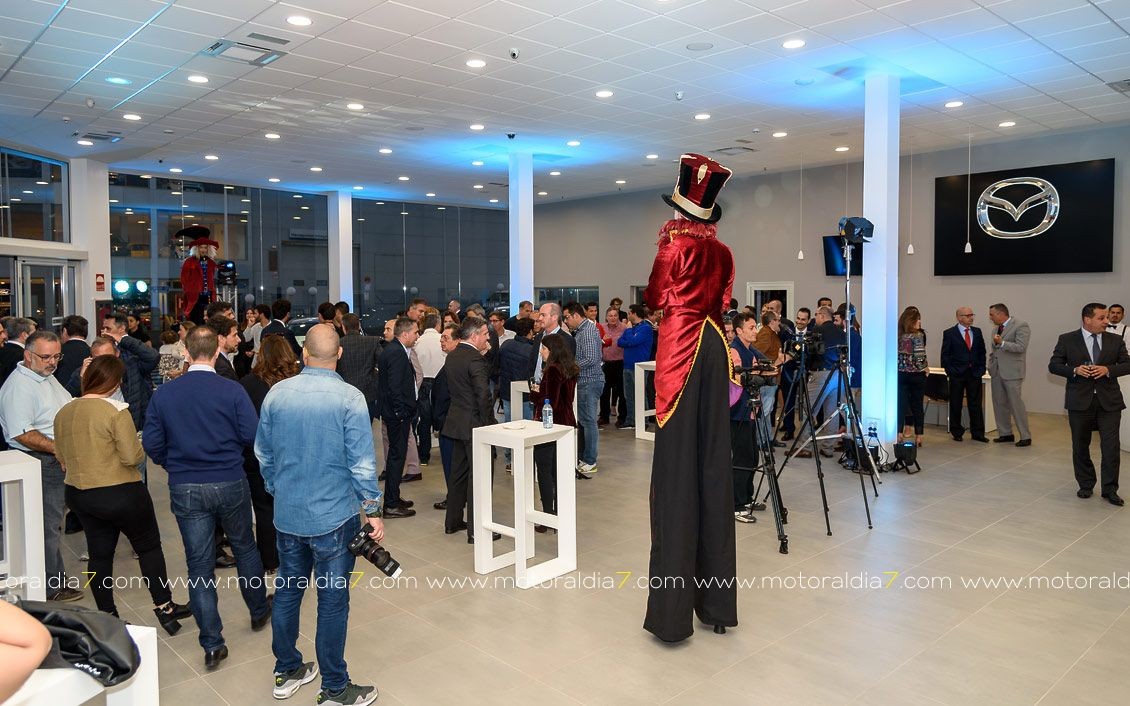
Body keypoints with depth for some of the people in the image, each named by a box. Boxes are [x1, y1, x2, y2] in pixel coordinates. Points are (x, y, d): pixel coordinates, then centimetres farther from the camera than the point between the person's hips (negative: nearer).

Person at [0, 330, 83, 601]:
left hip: (60, 460, 9)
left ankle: (54, 580, 29)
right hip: (40, 464, -9)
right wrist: (57, 449, -21)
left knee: (53, 521, 17)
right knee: (48, 525, -2)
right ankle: (52, 587, 8)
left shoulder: (47, 377, 13)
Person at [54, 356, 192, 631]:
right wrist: (142, 445, -1)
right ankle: (164, 608, 15)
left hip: (77, 494, 6)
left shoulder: (63, 412, 2)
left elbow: (61, 457, 10)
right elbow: (132, 457, -21)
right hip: (119, 494, -6)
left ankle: (106, 616, 23)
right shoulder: (116, 411, -19)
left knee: (99, 554, 15)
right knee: (149, 546, 10)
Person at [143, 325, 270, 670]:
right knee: (244, 547, 20)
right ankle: (259, 612, 38)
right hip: (230, 484, -1)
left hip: (185, 489, 1)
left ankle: (212, 645, 12)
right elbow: (252, 435, -13)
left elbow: (151, 443, -2)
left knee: (199, 564, 8)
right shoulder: (232, 390, -12)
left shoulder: (164, 393, -4)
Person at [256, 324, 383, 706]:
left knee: (288, 591, 19)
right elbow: (362, 462, -15)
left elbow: (263, 453, 9)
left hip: (287, 515, 5)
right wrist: (372, 511, -3)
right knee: (332, 601, 6)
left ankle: (287, 672, 35)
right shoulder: (350, 398, -16)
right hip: (333, 516, -5)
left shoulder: (276, 393, -2)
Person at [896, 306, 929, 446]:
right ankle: (918, 436, 10)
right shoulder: (917, 335, -12)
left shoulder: (898, 335, 1)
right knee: (917, 406, 5)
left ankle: (900, 433, 3)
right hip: (916, 374, -3)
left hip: (900, 374, 3)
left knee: (901, 404, 5)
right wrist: (926, 368, 0)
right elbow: (919, 357, -16)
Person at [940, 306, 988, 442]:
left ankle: (977, 433, 13)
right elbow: (945, 355, -3)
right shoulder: (949, 333, -3)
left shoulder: (977, 332, 9)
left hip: (975, 373, 3)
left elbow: (982, 352, 13)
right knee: (955, 404, 4)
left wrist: (981, 368, 3)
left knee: (976, 404, 6)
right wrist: (950, 371, -9)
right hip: (957, 374, -3)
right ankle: (956, 432, 15)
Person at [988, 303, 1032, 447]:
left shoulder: (1021, 326, -7)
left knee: (1016, 404, -6)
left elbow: (1021, 347, -18)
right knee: (999, 404, 9)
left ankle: (1025, 436, 2)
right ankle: (1005, 434, 18)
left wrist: (1002, 343, -23)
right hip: (996, 371, 8)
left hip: (1012, 372, -7)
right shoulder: (997, 328, 16)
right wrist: (991, 364, 17)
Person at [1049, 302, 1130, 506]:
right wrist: (1075, 370, -17)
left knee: (1111, 447, -3)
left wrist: (1108, 370, -15)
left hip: (1109, 401, 1)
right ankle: (1086, 485, 25)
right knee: (1080, 446, 10)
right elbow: (1053, 366, 0)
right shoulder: (1067, 340, -1)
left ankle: (1110, 489, 9)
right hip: (1080, 401, 0)